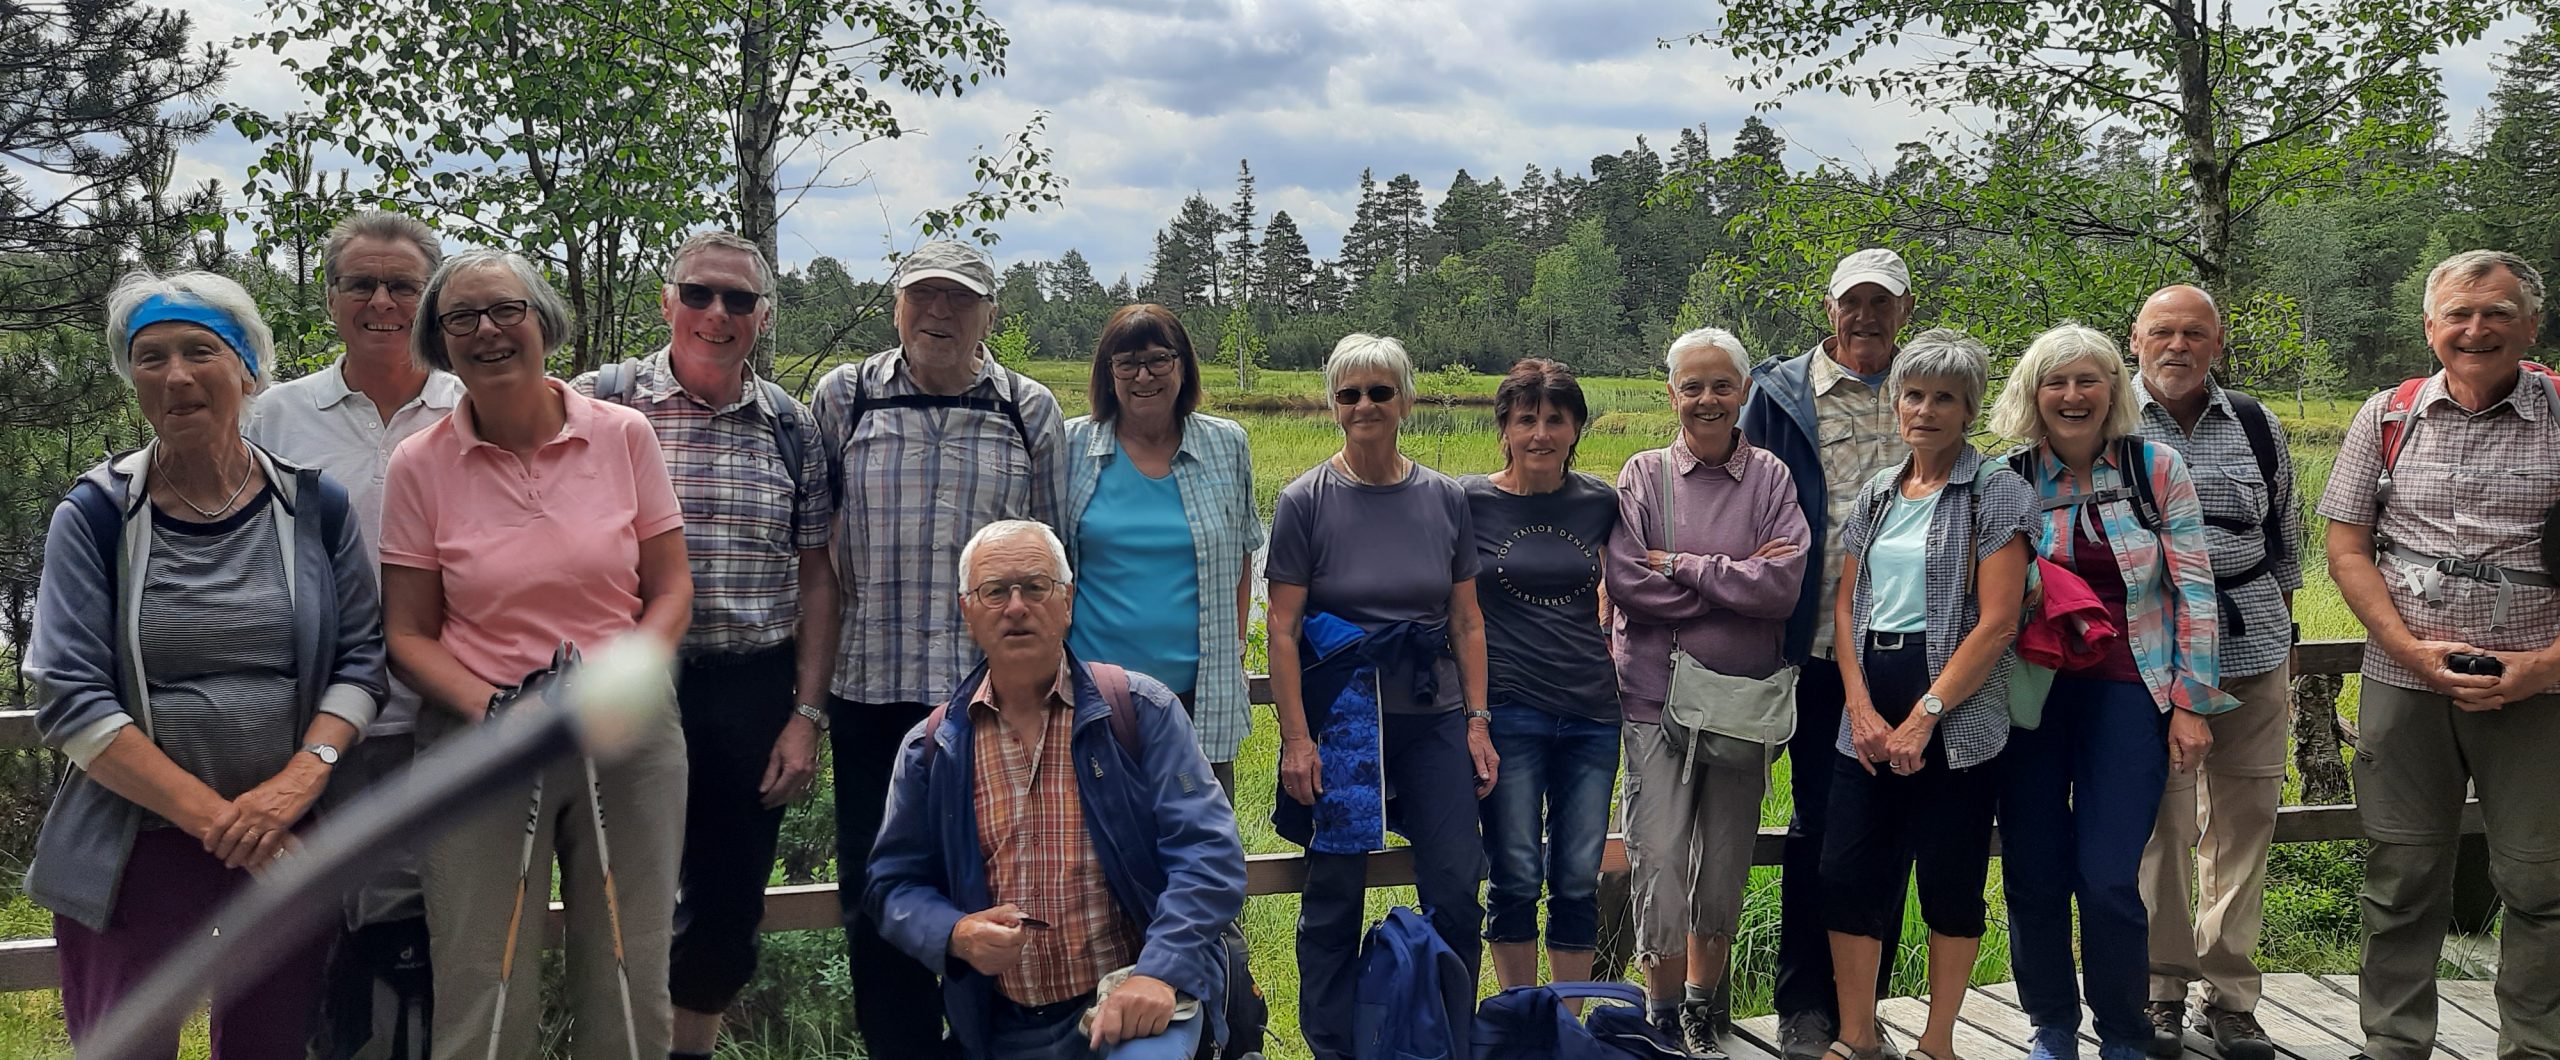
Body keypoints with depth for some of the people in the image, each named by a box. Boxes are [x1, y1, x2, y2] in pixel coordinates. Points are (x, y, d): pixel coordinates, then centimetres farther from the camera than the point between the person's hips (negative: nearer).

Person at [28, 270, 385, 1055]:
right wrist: (213, 815, -16)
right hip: (137, 840, -1)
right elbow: (69, 697, -8)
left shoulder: (312, 505, 3)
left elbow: (361, 656, 2)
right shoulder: (95, 516, -2)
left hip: (291, 839, 2)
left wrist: (298, 781, -16)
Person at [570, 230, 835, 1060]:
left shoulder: (792, 427, 5)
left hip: (753, 691, 2)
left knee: (729, 909, 12)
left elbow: (814, 578, 7)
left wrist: (806, 716, 1)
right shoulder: (599, 403, -2)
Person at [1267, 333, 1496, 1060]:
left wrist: (1477, 721, 3)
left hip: (1434, 715, 3)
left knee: (1457, 891, 1)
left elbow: (1467, 621, 9)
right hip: (1340, 718, -2)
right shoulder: (1306, 501, -2)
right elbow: (1282, 628, -5)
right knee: (1335, 895, 4)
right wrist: (1296, 737, -11)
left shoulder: (1444, 499, 6)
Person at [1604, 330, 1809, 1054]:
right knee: (1658, 863, -5)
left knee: (1724, 867, 11)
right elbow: (1628, 584, -11)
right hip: (1659, 696, -1)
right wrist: (1736, 578, -11)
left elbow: (1786, 584, -11)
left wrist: (1682, 567, -12)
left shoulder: (1771, 477, 2)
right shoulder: (1643, 476, 1)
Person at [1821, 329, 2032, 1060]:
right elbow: (1847, 606, 10)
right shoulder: (1877, 496, 13)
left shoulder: (1996, 492, -4)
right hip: (1869, 716, 5)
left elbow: (1998, 622, -12)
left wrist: (1924, 715, -16)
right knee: (1848, 871, 4)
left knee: (1950, 878, 3)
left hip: (1956, 718, -5)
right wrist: (1862, 707, -5)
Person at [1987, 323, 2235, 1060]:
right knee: (2032, 875, 3)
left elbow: (2195, 592, 1)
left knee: (2109, 879, -7)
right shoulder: (2010, 478, 4)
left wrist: (2191, 703, -3)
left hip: (2125, 693, -1)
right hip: (2029, 693, 2)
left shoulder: (2158, 469, 1)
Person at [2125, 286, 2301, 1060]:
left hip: (2252, 649, 3)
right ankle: (2160, 990, 9)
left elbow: (2284, 540, 19)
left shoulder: (2257, 428, 12)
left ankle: (2230, 996, 16)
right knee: (2159, 821, -4)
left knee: (2245, 817, 5)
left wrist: (2281, 638, 17)